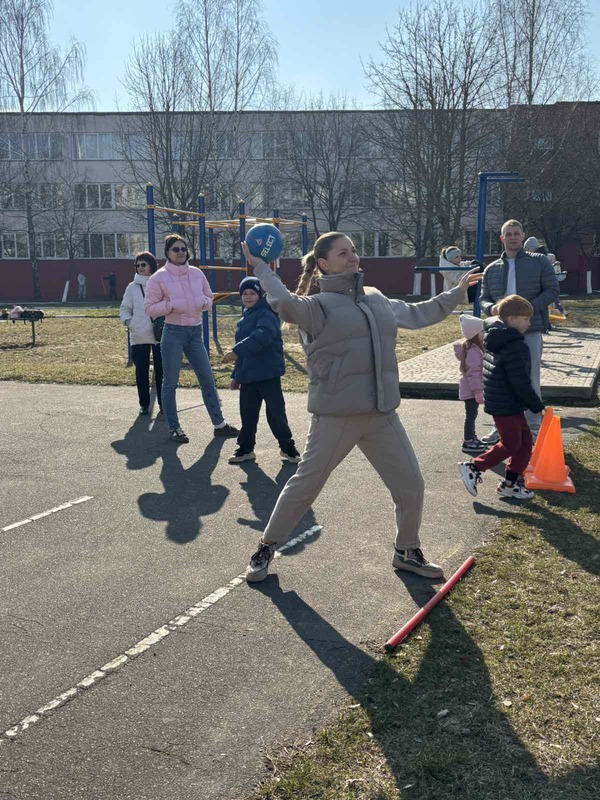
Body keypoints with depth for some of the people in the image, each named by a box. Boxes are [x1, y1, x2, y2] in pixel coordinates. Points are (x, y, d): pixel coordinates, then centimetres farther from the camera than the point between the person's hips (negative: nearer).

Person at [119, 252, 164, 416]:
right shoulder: (132, 287, 7)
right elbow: (125, 308, 11)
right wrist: (128, 321, -7)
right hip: (139, 336, 1)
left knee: (161, 370, 4)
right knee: (141, 371, 5)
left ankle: (163, 402, 16)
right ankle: (144, 404, 16)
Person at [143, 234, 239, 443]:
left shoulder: (197, 273, 7)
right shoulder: (159, 277, -5)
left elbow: (209, 298, 16)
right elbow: (149, 308, -5)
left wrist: (202, 302, -6)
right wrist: (171, 305, -18)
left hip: (195, 332, 4)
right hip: (173, 333, -4)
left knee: (207, 379, 9)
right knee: (170, 383, 2)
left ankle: (219, 424, 19)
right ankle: (174, 428, 14)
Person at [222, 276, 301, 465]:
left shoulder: (266, 314, -10)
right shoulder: (245, 319, 18)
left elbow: (262, 336, -31)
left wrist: (236, 351, -36)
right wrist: (236, 375, 23)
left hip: (268, 373, -8)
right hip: (248, 375, 8)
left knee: (276, 412, -3)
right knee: (247, 413, 11)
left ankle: (287, 447, 12)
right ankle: (245, 448, 22)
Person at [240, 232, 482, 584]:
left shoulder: (378, 300, 14)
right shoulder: (319, 305, -7)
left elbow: (416, 314, 28)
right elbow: (285, 303, -29)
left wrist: (455, 294, 33)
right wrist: (261, 268, -21)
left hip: (382, 414, 6)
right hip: (336, 415, -6)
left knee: (411, 485, 9)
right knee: (306, 485, 5)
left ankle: (407, 551, 33)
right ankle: (266, 549, 26)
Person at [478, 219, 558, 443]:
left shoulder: (539, 261, 2)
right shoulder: (491, 269, 10)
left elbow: (552, 290, -2)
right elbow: (483, 298, 12)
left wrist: (528, 307, -16)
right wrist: (492, 308, -11)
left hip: (530, 332, -3)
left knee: (531, 382, 5)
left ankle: (533, 427, 17)